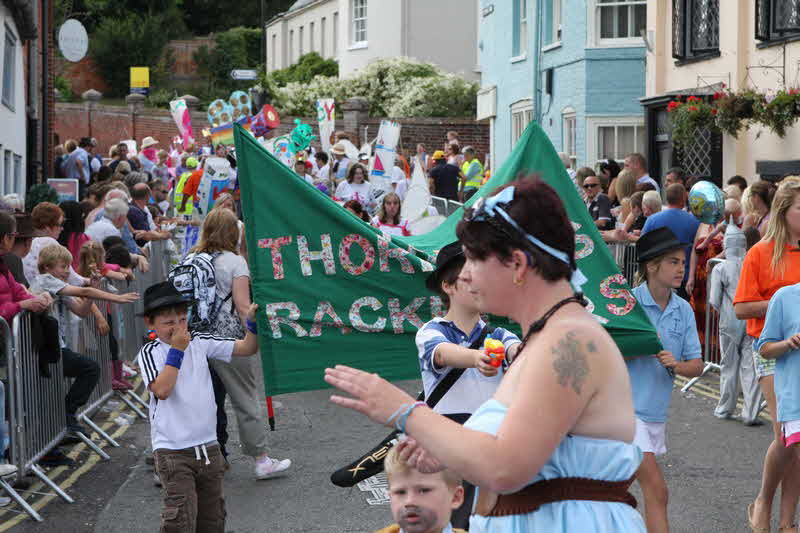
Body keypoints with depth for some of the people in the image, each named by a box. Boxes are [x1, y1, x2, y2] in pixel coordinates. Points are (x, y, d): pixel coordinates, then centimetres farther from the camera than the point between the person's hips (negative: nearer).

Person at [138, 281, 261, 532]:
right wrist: (176, 350, -17)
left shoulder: (200, 343, 5)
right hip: (172, 451, -5)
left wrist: (252, 322, -11)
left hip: (208, 445, 5)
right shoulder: (150, 352, -5)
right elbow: (162, 390, -21)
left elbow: (246, 348, 6)